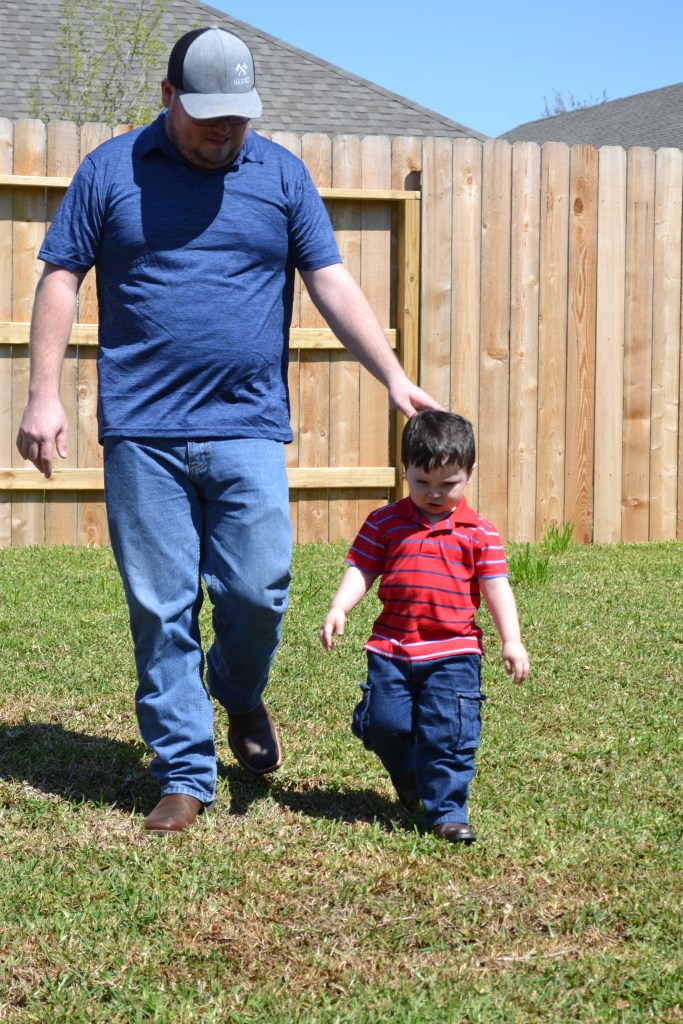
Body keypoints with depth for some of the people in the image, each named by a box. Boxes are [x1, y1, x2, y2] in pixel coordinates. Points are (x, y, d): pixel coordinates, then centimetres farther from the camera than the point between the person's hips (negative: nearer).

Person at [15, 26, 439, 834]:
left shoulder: (281, 175, 9)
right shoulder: (111, 170, 6)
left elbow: (332, 284, 7)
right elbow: (61, 279, 6)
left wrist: (394, 378, -1)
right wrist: (44, 395, -3)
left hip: (248, 430, 1)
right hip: (142, 432, -1)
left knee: (258, 591, -5)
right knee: (160, 609, 1)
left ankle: (240, 698, 28)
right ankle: (184, 776, 11)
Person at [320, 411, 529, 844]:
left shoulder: (479, 532, 2)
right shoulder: (385, 523, 5)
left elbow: (496, 586, 0)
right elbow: (361, 570, 4)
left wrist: (511, 640, -10)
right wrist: (338, 609, -13)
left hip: (454, 651, -2)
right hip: (391, 648, 2)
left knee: (449, 731, -8)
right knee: (386, 723, 1)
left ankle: (447, 808, 5)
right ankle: (408, 776, 32)